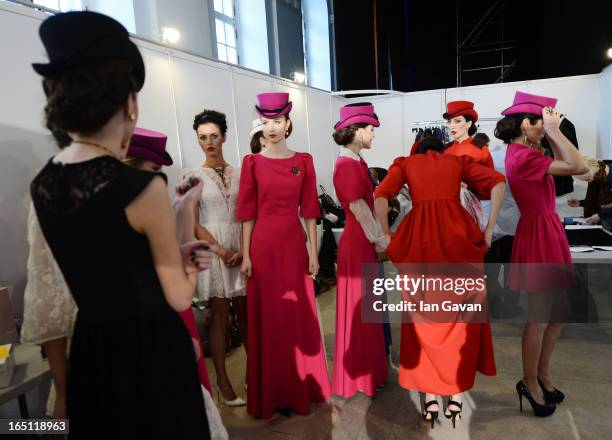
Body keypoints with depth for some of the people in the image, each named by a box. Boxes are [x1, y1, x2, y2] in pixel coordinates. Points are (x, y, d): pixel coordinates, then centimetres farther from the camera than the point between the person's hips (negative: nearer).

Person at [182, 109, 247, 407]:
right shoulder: (193, 176, 0)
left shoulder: (239, 173, 7)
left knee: (245, 311, 7)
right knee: (220, 315, 3)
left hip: (241, 248, 3)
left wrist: (243, 249, -8)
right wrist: (220, 250, -10)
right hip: (212, 249, -2)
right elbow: (192, 223, -4)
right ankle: (222, 381, 15)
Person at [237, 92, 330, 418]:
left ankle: (301, 386, 28)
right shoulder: (252, 162, 1)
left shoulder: (303, 161, 4)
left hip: (294, 244, 2)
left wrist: (313, 252, 1)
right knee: (267, 317, 6)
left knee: (299, 316, 9)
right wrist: (245, 254, -4)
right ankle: (273, 391, 23)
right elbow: (247, 213, 0)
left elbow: (309, 210, 3)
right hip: (263, 246, -1)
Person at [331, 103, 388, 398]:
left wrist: (379, 239, 8)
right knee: (358, 309, 3)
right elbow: (359, 209, -19)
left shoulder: (357, 162, 12)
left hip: (366, 241, 9)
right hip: (357, 243, -9)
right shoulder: (347, 165, -18)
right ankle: (357, 377, 20)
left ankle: (370, 369, 35)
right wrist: (380, 240, -10)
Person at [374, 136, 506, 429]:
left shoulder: (405, 163, 19)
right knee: (460, 315, 12)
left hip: (420, 236, -1)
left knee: (423, 316, 10)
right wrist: (489, 229, 4)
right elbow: (498, 183, 6)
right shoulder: (458, 161, 21)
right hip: (457, 235, 1)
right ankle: (456, 395, 17)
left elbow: (380, 197, 0)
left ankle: (430, 397, 13)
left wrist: (389, 237, 3)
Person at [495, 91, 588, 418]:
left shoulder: (521, 153, 11)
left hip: (546, 234, 10)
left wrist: (552, 134, 10)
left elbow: (566, 165, 17)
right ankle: (530, 383, 20)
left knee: (557, 313, 17)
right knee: (540, 317, 2)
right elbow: (579, 167, -22)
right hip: (539, 236, -10)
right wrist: (553, 131, -17)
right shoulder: (524, 156, -19)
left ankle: (542, 375, 31)